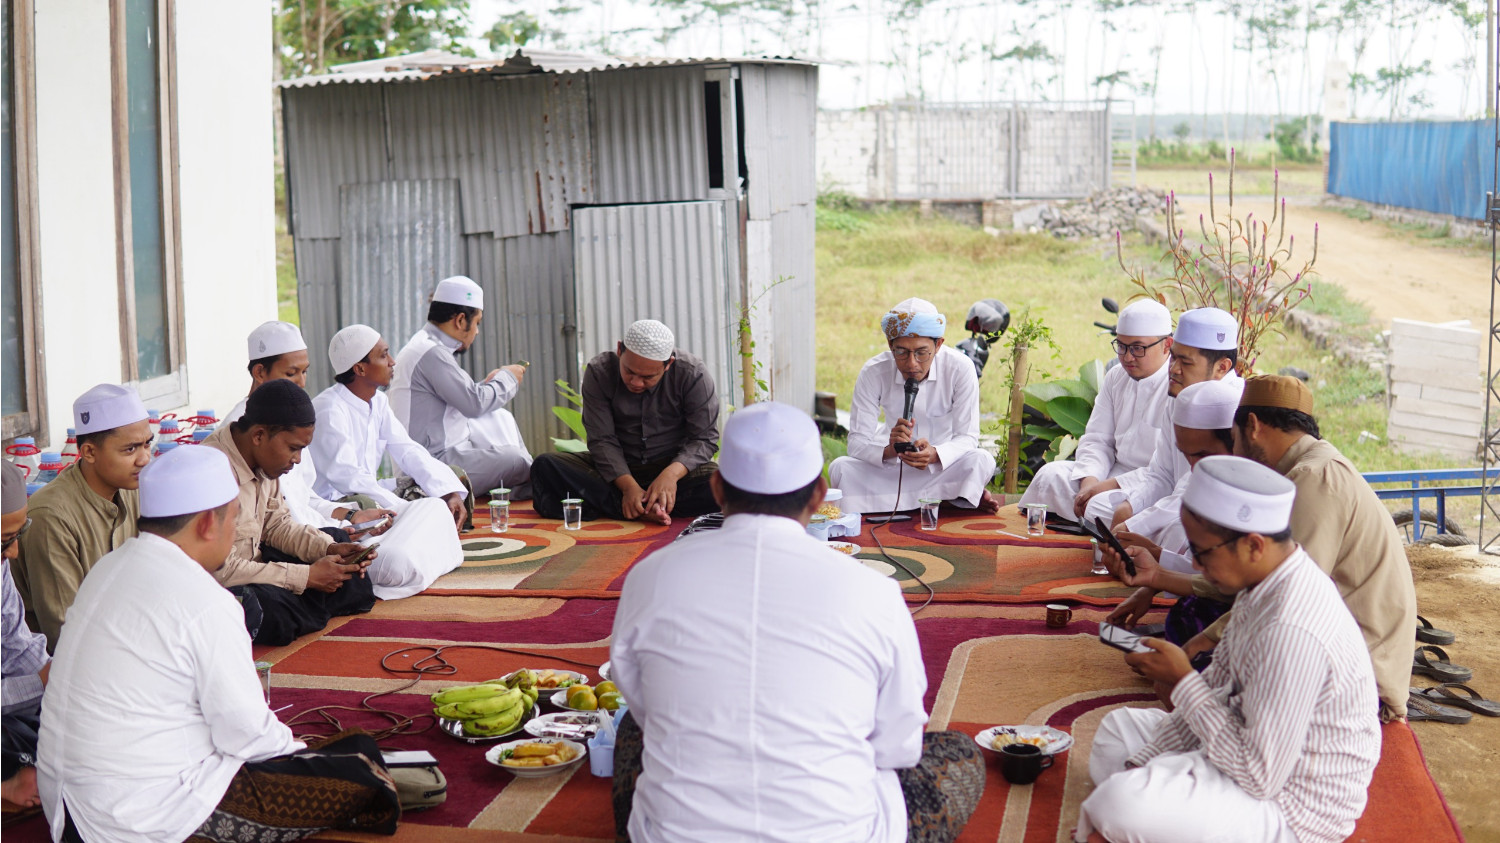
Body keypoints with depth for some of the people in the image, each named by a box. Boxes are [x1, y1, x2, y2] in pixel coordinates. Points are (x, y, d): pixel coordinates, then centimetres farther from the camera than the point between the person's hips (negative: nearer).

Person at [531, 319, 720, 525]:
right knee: (544, 467, -24)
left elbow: (704, 438, -13)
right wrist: (628, 485, -29)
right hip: (618, 467, 2)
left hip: (677, 464, -2)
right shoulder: (598, 372, -10)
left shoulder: (692, 374, -14)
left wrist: (672, 473, -32)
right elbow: (602, 440, -12)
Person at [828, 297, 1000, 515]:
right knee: (840, 468, -27)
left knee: (982, 461, -32)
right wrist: (889, 451, -41)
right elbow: (857, 442, -18)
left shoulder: (960, 368, -19)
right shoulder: (873, 372, -17)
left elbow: (968, 438, -17)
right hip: (893, 466, 1)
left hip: (944, 464, -1)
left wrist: (935, 454, -40)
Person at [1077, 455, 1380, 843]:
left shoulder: (1291, 633, -33)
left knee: (1123, 803, -32)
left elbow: (1259, 777, -28)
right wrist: (1141, 765, 4)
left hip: (1290, 810, -10)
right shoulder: (1266, 584, -2)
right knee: (1118, 728, 22)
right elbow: (1219, 684, 10)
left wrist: (1182, 681, -20)